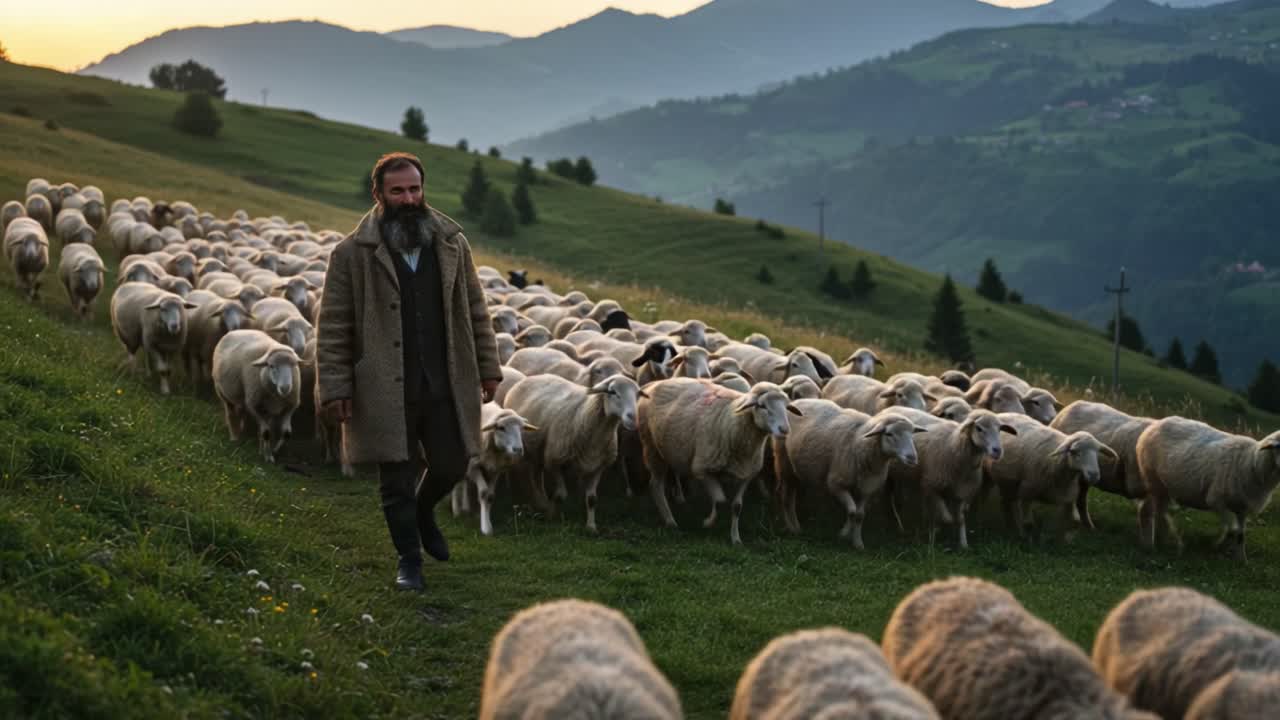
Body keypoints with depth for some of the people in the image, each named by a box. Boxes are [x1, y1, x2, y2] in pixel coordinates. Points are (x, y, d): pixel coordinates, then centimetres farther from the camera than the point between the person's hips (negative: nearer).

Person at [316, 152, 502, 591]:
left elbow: (475, 311, 11)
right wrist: (334, 388, -9)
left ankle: (424, 511, 41)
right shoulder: (352, 254, -6)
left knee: (452, 464, 9)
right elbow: (333, 327, -4)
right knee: (396, 480, 5)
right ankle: (409, 559, 23)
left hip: (445, 386, 3)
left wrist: (488, 368, 8)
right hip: (385, 391, -3)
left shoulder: (452, 244, 6)